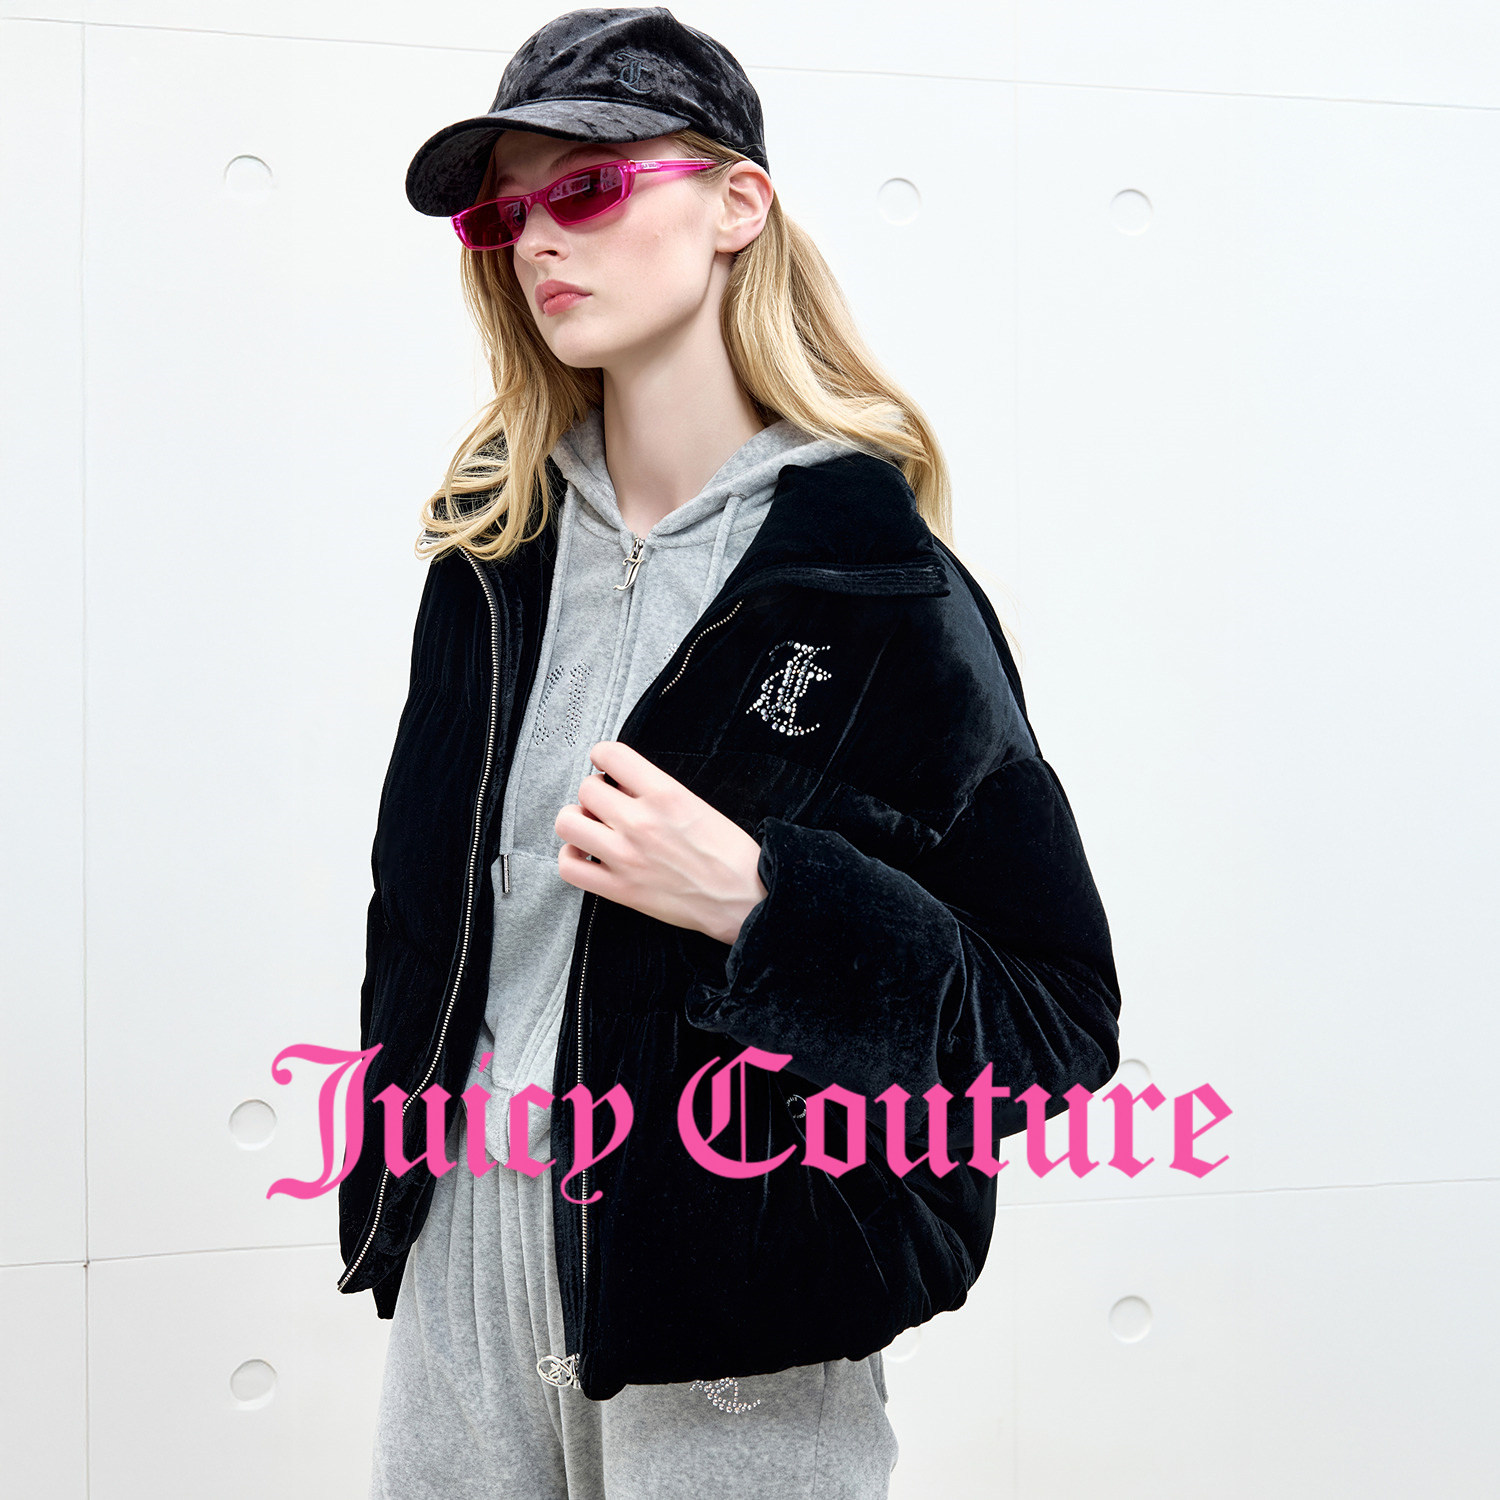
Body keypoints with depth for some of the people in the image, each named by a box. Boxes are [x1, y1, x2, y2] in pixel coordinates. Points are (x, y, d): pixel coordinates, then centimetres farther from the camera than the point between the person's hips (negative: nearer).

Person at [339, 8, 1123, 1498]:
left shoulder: (881, 591, -12)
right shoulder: (496, 552, 5)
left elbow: (1061, 1014, -12)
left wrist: (757, 901, -22)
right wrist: (393, 1165, 13)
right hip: (462, 1240, 5)